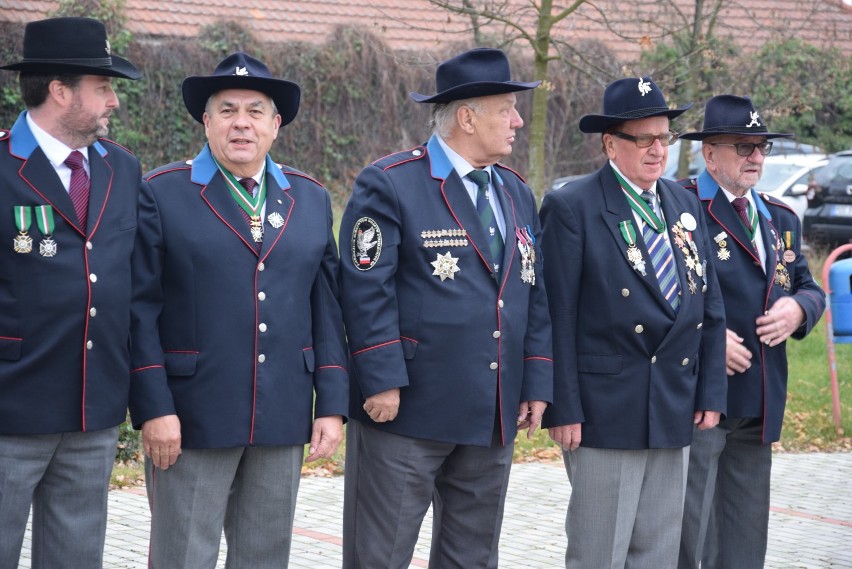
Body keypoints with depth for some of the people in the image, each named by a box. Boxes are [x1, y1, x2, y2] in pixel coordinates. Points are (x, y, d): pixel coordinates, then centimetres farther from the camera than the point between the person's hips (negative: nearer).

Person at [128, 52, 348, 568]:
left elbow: (327, 310, 10)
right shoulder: (162, 193, -2)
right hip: (191, 418, -4)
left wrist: (332, 405, 3)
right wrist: (154, 408, -13)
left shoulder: (312, 200, 11)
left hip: (283, 419, 4)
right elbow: (140, 308, -7)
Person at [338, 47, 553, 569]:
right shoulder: (389, 185, -9)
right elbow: (366, 291, -14)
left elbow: (536, 296, 14)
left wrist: (537, 384, 8)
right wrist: (382, 382, -18)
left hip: (494, 414, 7)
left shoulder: (517, 193, 13)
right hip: (408, 409, -7)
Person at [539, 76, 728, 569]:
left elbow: (710, 307, 14)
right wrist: (563, 409, -15)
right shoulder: (571, 208, -8)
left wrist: (711, 393, 7)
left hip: (676, 413, 6)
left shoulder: (686, 206, 12)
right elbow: (558, 316, -11)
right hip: (605, 412, -6)